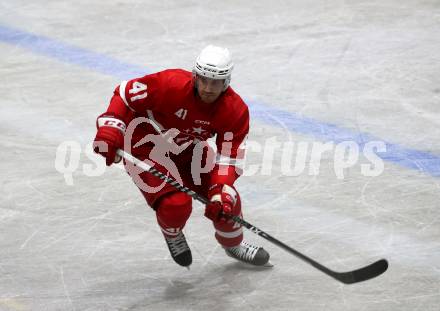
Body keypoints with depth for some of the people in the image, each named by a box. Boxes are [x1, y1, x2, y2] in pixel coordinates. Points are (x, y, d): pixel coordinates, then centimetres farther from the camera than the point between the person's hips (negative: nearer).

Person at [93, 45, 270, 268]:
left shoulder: (236, 111, -19)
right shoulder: (170, 84, -33)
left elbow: (229, 157, -18)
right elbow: (126, 94, -22)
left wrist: (221, 193, -32)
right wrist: (110, 130, -33)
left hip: (187, 148, 5)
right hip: (144, 145, -5)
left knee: (226, 200, 1)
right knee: (176, 203, -23)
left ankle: (233, 244, 34)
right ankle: (172, 233, 15)